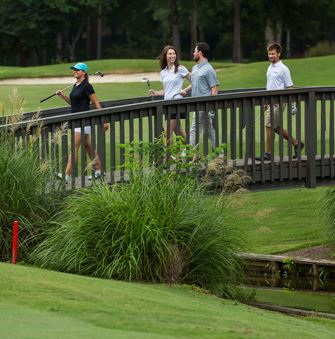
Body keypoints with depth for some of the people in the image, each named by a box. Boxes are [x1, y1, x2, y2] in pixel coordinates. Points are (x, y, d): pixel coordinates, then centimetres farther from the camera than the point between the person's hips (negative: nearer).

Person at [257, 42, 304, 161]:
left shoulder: (283, 69, -8)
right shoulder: (270, 67, 16)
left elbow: (289, 87, -9)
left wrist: (293, 104, -12)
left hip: (278, 102, -8)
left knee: (269, 126, -10)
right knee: (276, 127, 12)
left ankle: (268, 153, -5)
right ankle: (296, 144, 24)